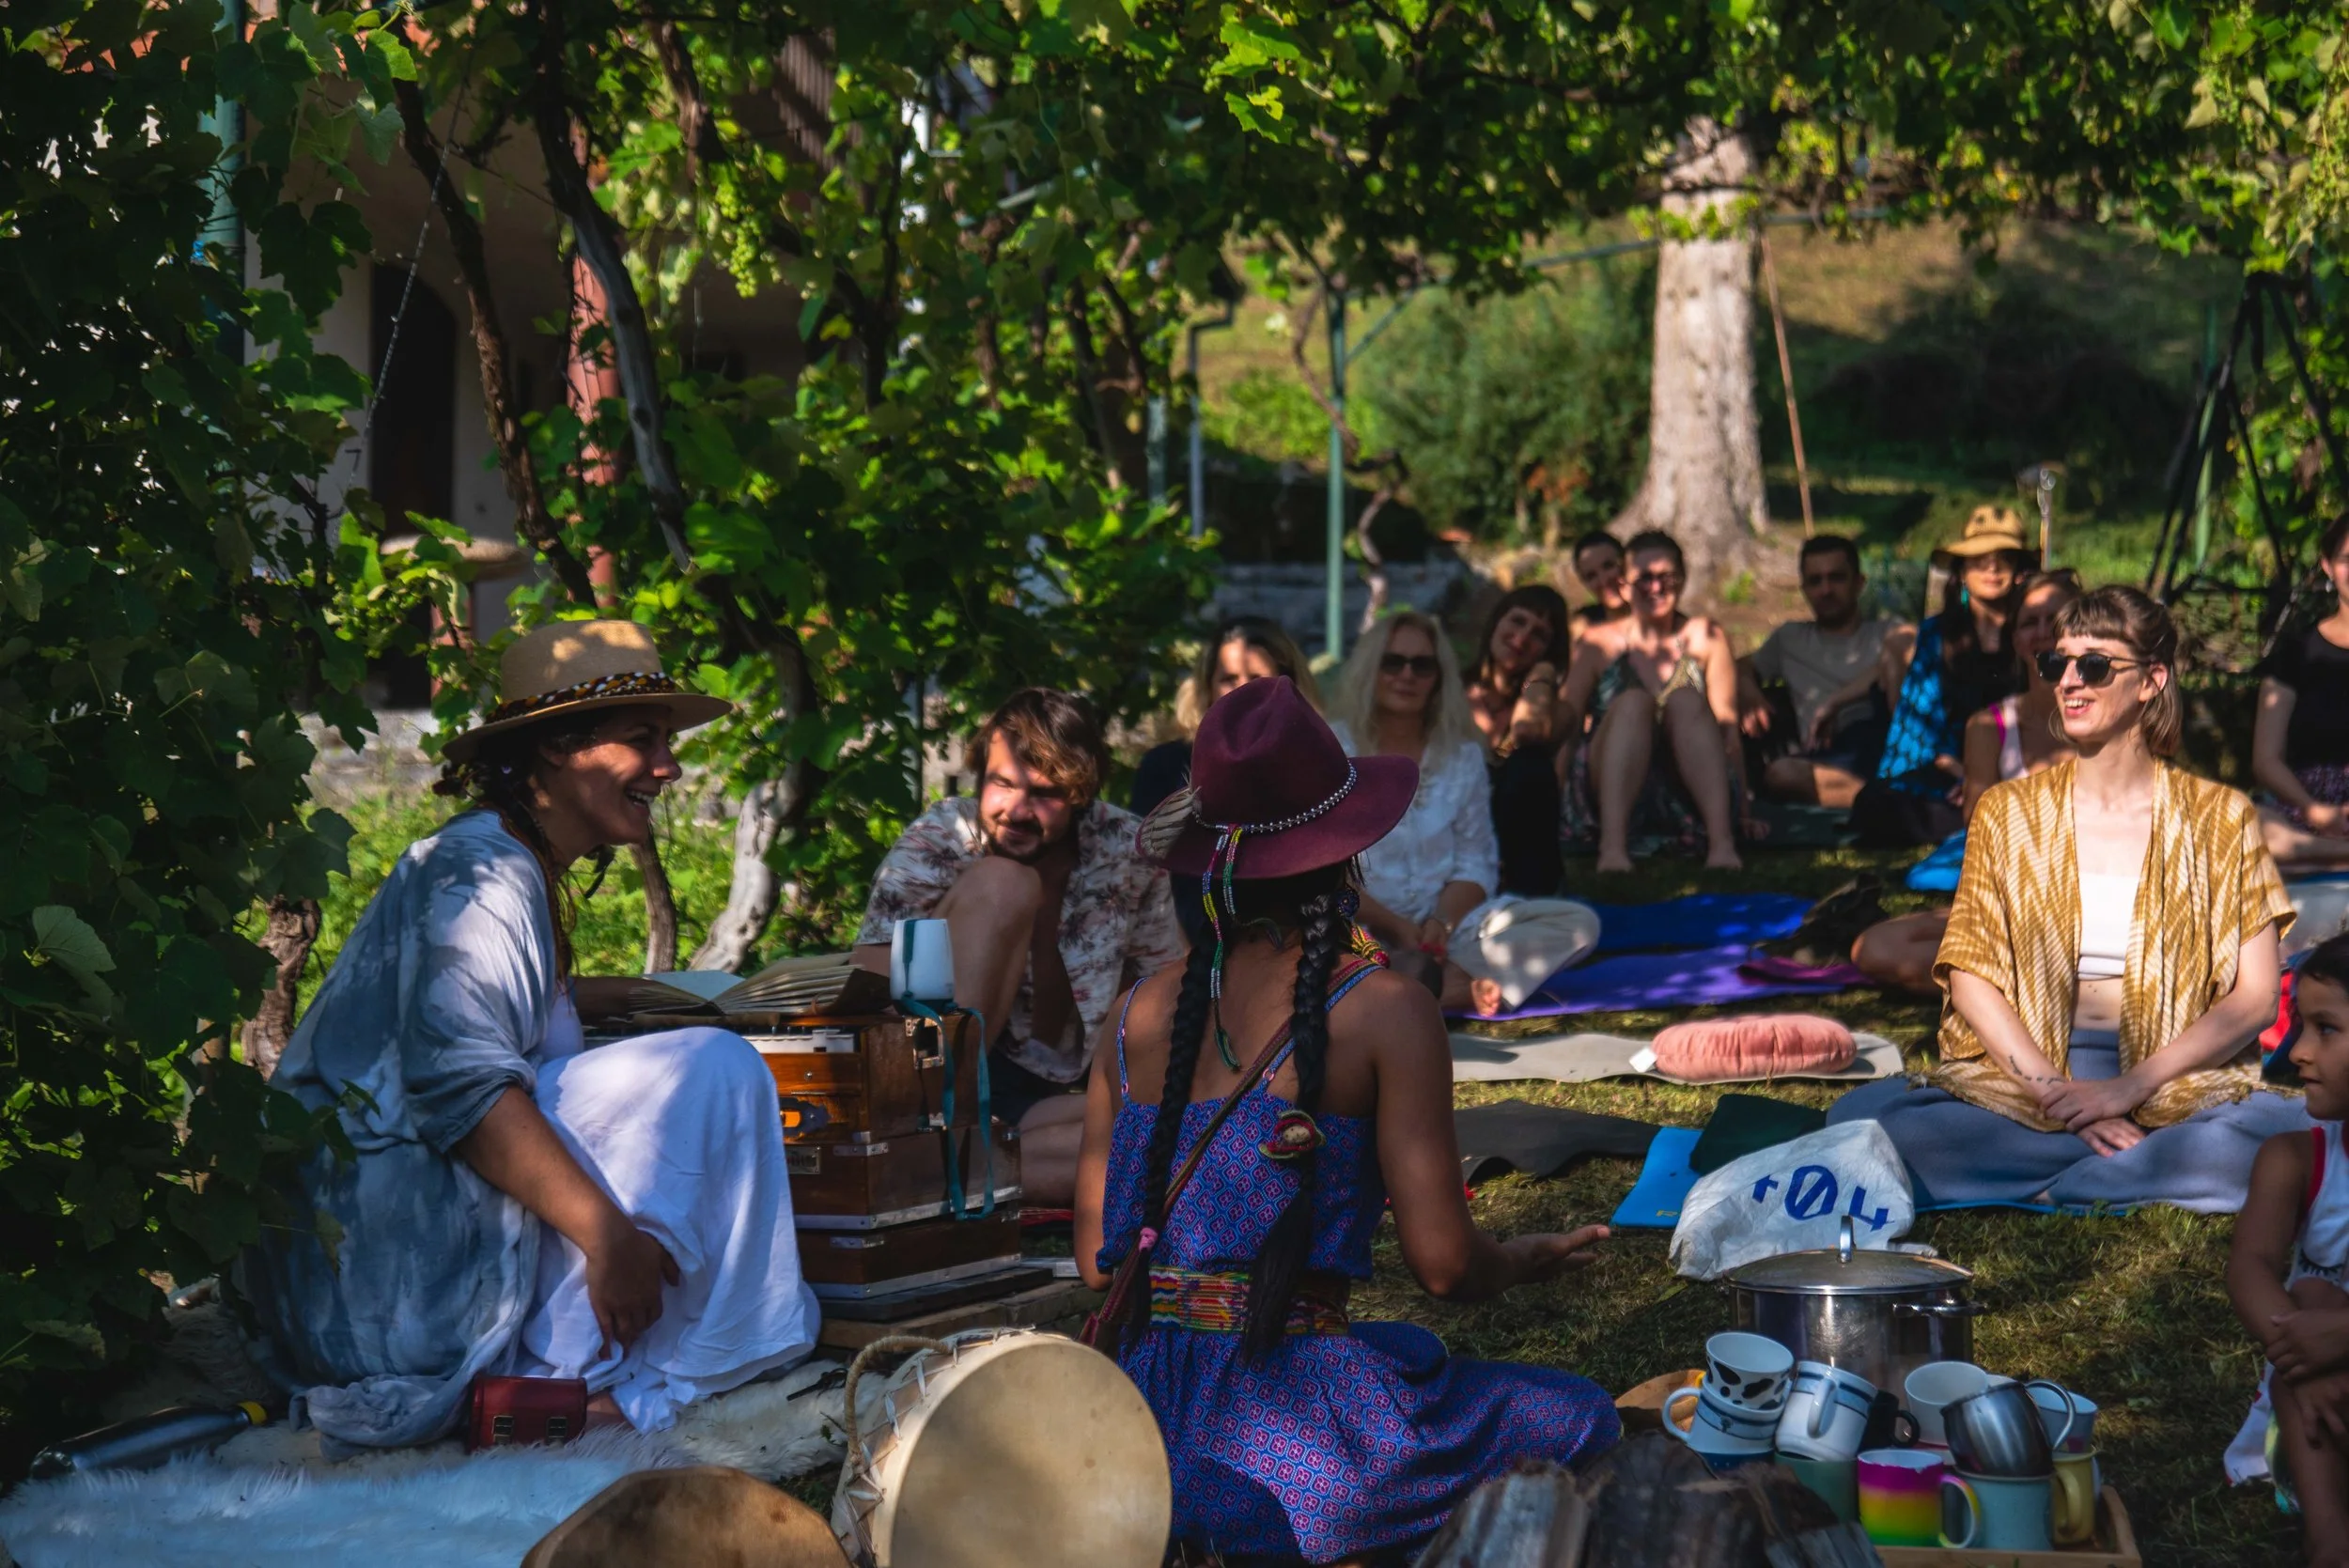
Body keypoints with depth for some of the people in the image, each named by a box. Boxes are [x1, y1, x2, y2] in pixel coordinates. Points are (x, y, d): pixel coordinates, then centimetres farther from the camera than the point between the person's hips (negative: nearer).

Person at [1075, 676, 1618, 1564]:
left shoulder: (1140, 1016, 5)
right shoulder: (1384, 1011, -8)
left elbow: (1097, 1259, 9)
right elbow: (1443, 1265, -9)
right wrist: (1530, 1262, 13)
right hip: (1286, 1417, -6)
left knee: (1416, 1353, 34)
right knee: (1577, 1421, 17)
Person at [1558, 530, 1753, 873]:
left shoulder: (1706, 640, 12)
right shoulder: (1599, 644, 12)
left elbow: (1727, 726, 3)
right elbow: (1567, 720, 3)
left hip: (1688, 793, 0)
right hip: (1610, 793, 0)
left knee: (1685, 700, -24)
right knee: (1633, 702, -26)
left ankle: (1722, 841, -44)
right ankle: (1612, 844, -48)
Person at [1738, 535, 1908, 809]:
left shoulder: (1885, 633, 24)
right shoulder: (1791, 639, 36)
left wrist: (1837, 702, -6)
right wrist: (1748, 692, 14)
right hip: (1825, 760, 1)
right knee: (1781, 773, -36)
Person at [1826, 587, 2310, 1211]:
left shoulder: (2219, 817, 7)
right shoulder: (2007, 812, 10)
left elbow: (2256, 997, 1)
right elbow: (1970, 978, 2)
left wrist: (2132, 1088, -12)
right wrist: (2057, 1093, -14)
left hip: (2177, 1085, -1)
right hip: (2024, 1082, 1)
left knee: (2293, 1139, -35)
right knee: (1862, 1120, -28)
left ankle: (2040, 1191, -22)